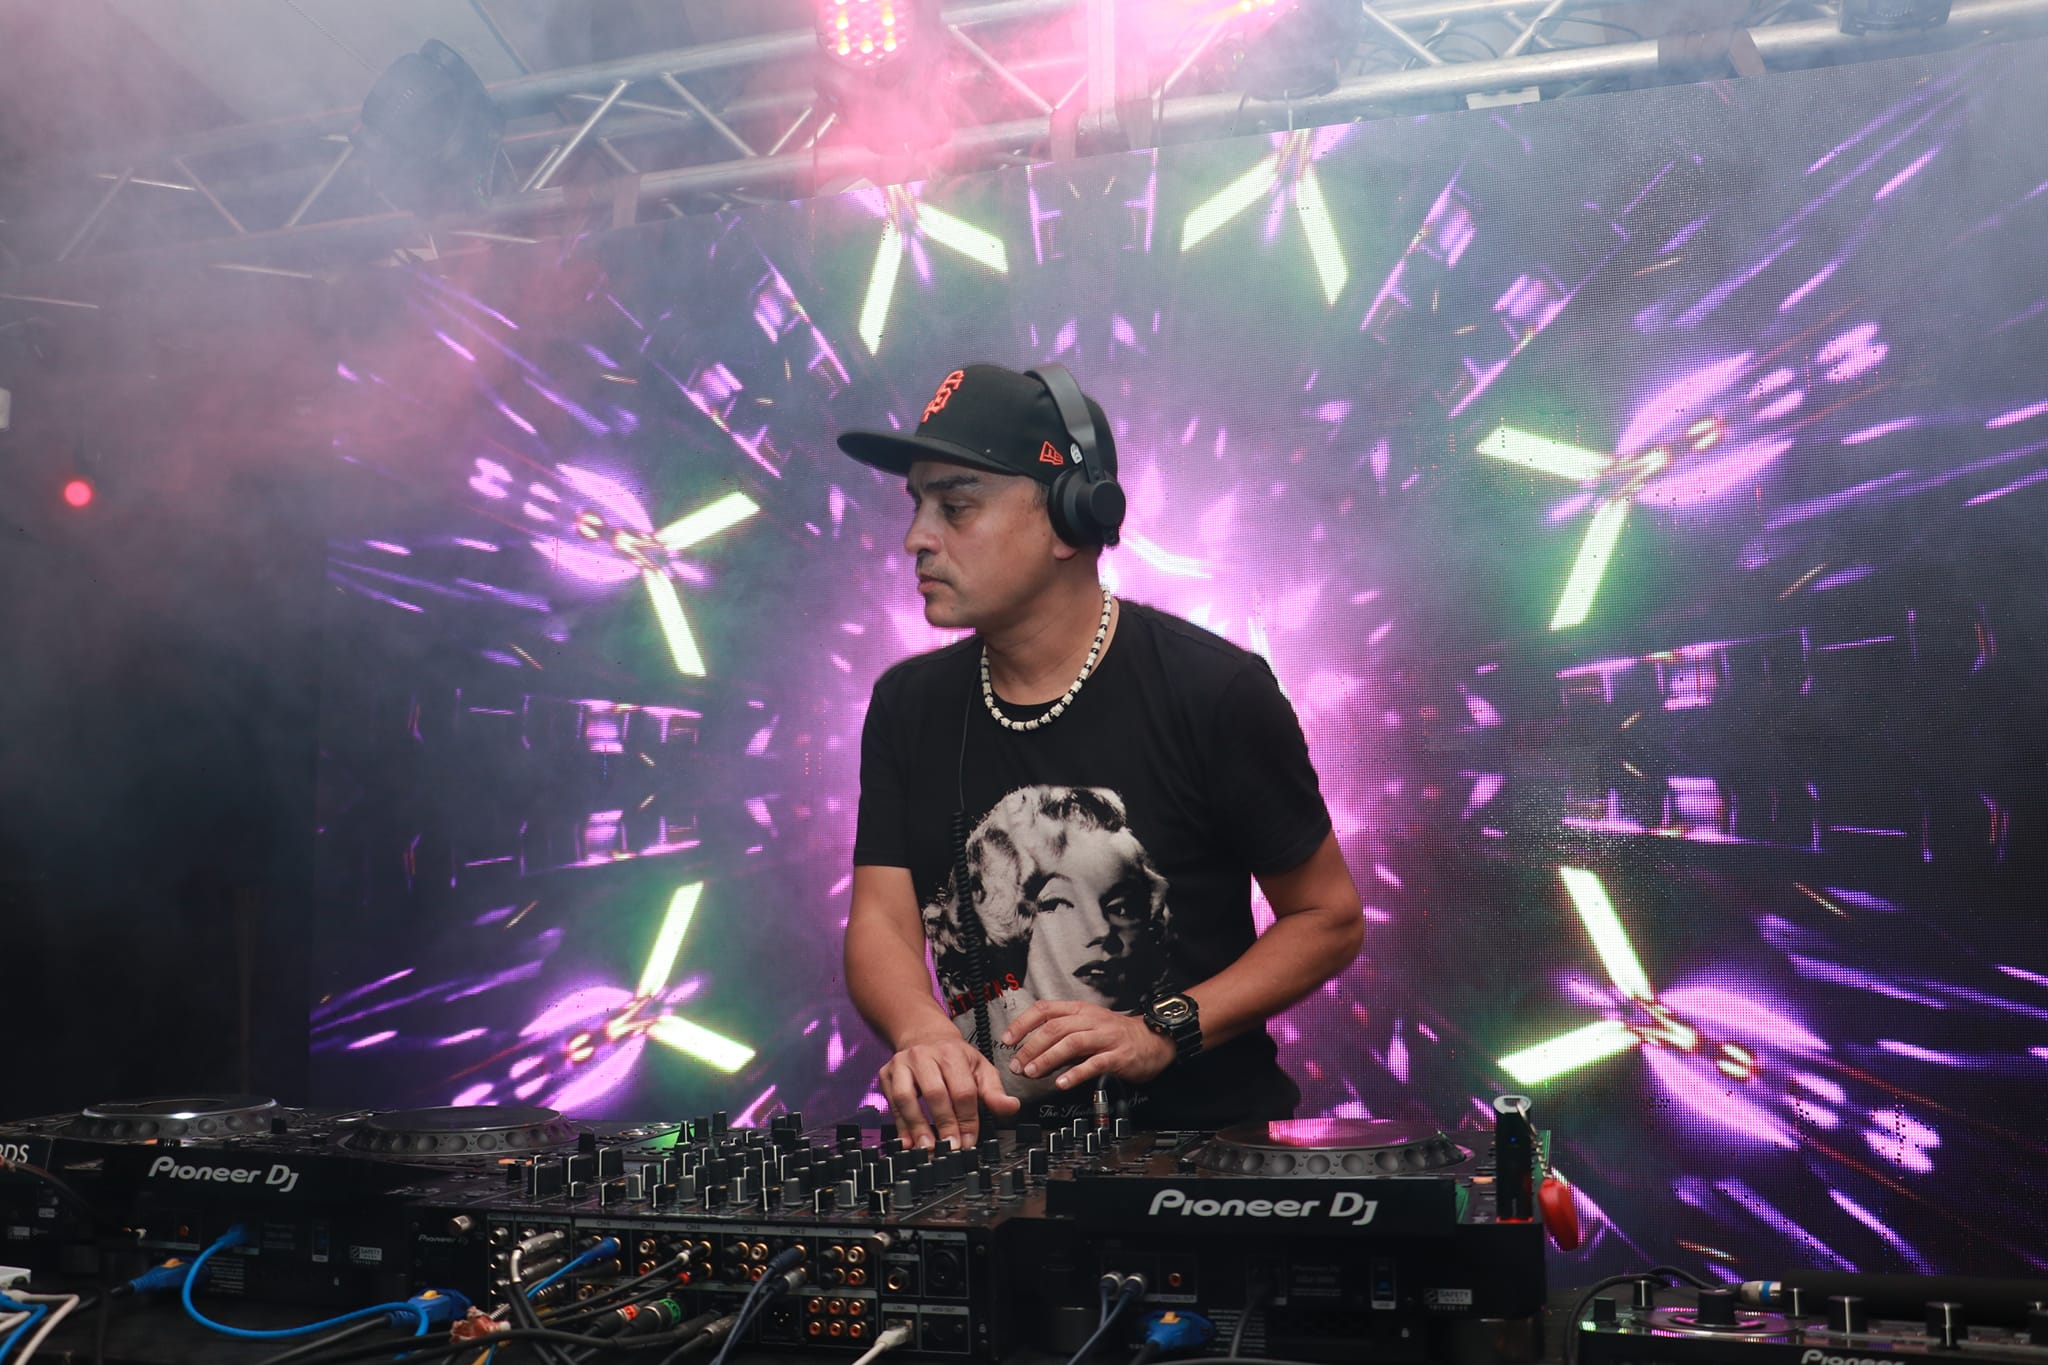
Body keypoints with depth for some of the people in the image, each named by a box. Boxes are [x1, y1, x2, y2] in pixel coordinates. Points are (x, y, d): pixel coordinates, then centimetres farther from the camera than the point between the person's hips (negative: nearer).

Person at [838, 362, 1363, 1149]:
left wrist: (1163, 1033, -13)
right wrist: (922, 1035, -20)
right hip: (988, 1143, 4)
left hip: (1200, 1130, -3)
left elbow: (1330, 919, 0)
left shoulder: (1214, 691, -5)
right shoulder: (908, 706, 9)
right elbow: (880, 920, 2)